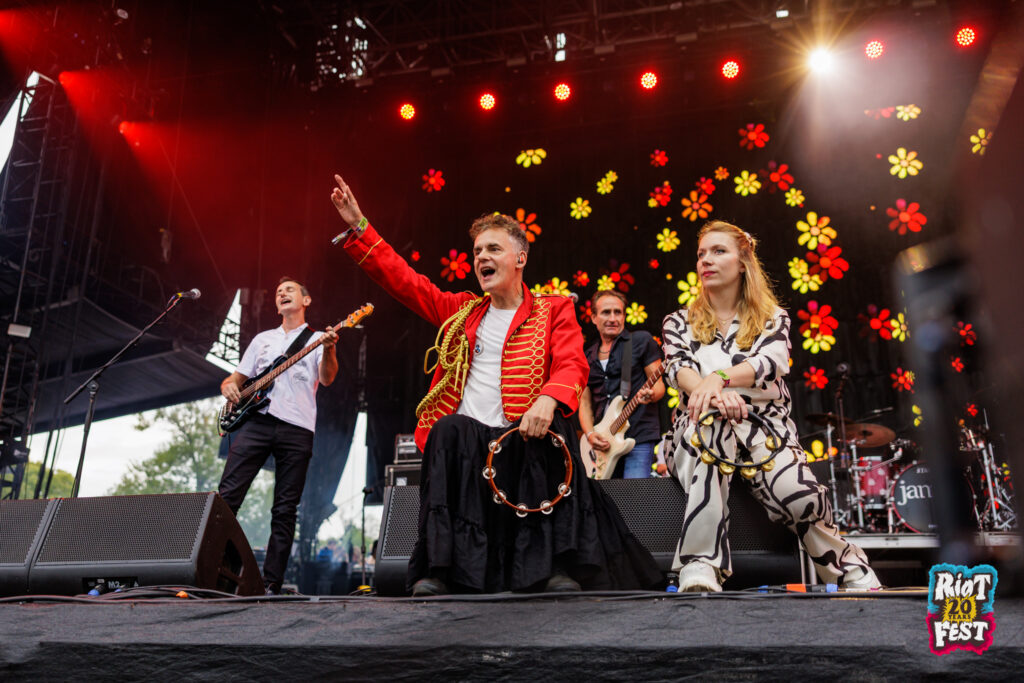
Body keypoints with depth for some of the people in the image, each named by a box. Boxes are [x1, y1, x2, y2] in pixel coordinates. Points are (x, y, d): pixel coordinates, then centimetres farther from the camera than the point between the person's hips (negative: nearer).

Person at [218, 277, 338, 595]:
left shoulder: (318, 339, 13)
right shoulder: (262, 339, 25)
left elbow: (326, 379, -5)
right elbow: (236, 377, 26)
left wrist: (328, 350, -25)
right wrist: (229, 387, 2)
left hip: (297, 428, -3)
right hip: (256, 421, 3)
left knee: (285, 510, -2)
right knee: (227, 496, -8)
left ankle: (271, 584, 3)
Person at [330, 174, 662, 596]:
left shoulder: (554, 311, 11)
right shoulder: (460, 311, 21)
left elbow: (571, 367, -5)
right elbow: (402, 279, 19)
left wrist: (548, 400, -28)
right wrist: (358, 228, 10)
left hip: (521, 438, -2)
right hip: (463, 438, 2)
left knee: (555, 429, -32)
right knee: (449, 430, -30)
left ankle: (558, 568, -26)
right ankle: (438, 569, -29)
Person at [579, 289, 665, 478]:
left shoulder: (641, 341, 4)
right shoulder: (588, 356, 15)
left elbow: (659, 384, 1)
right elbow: (585, 401, 14)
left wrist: (651, 395, -22)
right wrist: (589, 433, -2)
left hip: (639, 436, -4)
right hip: (604, 442, 4)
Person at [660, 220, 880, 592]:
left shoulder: (773, 318, 14)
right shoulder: (679, 321, 16)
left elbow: (771, 361, -8)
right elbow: (677, 368, -4)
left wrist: (719, 377, -28)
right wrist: (712, 392, -27)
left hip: (765, 425, 0)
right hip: (699, 429, 0)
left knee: (797, 493, -30)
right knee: (713, 420, -38)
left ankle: (854, 574, 0)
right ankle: (700, 569, -41)